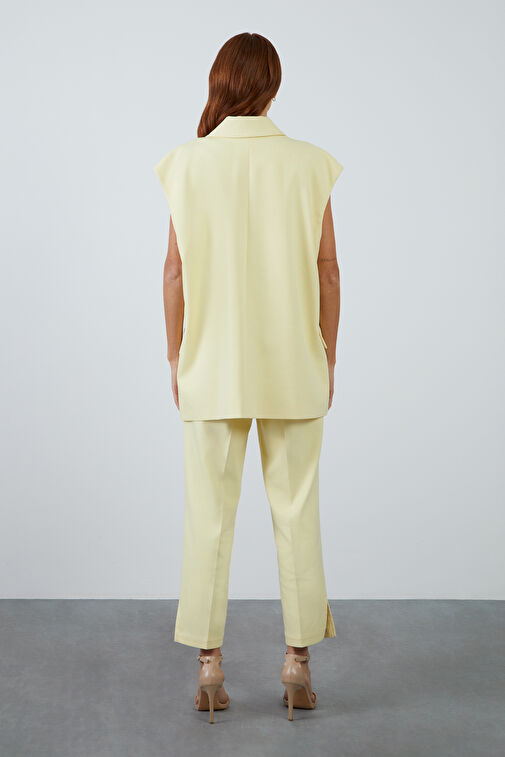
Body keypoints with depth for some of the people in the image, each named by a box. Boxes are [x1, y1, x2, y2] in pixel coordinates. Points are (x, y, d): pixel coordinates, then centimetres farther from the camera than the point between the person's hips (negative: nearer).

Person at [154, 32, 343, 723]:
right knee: (297, 513, 9)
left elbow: (175, 271, -2)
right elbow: (327, 270, -1)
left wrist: (176, 356, 7)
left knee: (210, 516, 7)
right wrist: (327, 358, 8)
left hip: (213, 365, 0)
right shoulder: (309, 164, -3)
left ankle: (209, 665, 12)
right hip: (293, 364, 0)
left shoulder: (188, 163, -3)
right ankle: (299, 663, 14)